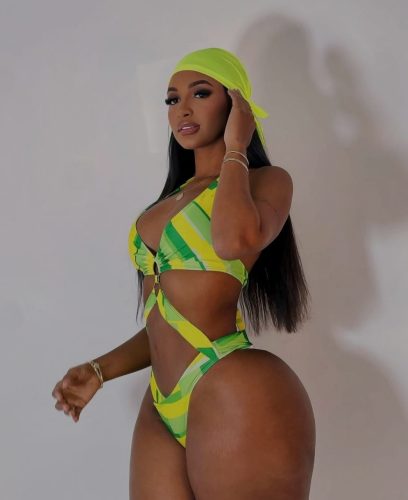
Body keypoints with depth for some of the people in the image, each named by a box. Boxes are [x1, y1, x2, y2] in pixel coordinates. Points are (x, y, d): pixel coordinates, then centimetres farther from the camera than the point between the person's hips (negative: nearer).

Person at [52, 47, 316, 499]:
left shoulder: (266, 180, -1)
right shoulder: (170, 201, 18)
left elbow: (236, 240, -26)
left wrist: (234, 151, -10)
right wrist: (99, 370, 12)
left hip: (236, 399, -6)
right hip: (161, 410, 7)